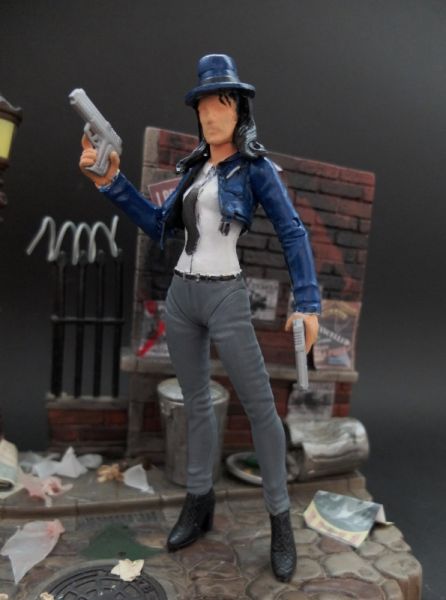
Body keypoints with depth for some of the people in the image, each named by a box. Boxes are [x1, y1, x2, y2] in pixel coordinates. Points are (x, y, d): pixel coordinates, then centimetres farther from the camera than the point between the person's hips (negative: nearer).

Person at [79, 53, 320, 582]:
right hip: (180, 294, 6)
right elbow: (159, 226, 12)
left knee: (260, 405, -1)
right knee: (195, 400, 14)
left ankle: (279, 518, 16)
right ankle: (199, 501, 30)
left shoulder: (255, 167, -3)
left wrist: (306, 302, -19)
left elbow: (292, 234, -9)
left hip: (225, 298, -6)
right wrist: (112, 182, 4)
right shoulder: (194, 168, 14)